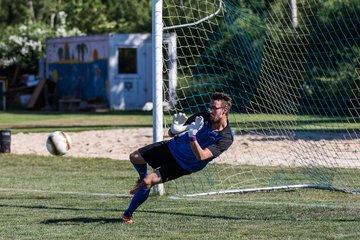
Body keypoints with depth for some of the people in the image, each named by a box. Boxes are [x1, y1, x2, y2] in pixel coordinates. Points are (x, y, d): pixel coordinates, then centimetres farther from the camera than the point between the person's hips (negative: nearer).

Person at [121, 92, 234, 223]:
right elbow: (170, 134, -9)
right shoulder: (204, 117, -16)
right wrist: (174, 130, -35)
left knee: (147, 182, -17)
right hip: (173, 146, 5)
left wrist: (192, 136, -51)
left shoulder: (226, 138, -28)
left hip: (184, 165, -5)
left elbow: (201, 156, -37)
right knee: (134, 157, 7)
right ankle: (143, 179, 41)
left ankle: (128, 214, 2)